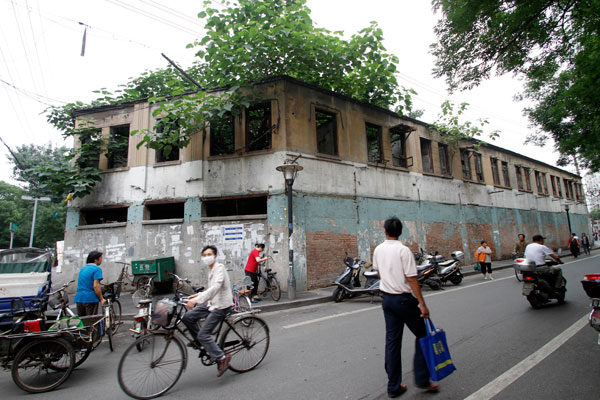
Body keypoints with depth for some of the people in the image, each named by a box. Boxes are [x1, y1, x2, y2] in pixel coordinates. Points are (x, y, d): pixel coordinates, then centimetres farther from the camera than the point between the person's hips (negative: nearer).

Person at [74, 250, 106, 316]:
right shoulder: (97, 269, -11)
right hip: (91, 298, -7)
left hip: (79, 298, 8)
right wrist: (101, 299, -12)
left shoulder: (83, 268, 16)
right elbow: (96, 286, -19)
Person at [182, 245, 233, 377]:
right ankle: (198, 340, 23)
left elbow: (215, 287, -34)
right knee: (187, 317, 2)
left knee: (204, 334, -11)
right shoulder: (211, 269, 11)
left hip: (221, 306, -9)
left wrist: (196, 300, -40)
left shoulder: (219, 268, -19)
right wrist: (198, 295, 13)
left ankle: (221, 358, 2)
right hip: (212, 303, 9)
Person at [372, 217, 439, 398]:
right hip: (404, 299, -5)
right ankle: (422, 379, 17)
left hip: (387, 298, 6)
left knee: (392, 341, 11)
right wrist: (422, 304, -13)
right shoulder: (403, 250, -16)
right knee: (422, 336, 15)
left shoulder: (378, 250, 3)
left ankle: (394, 386, 19)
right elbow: (411, 279, -18)